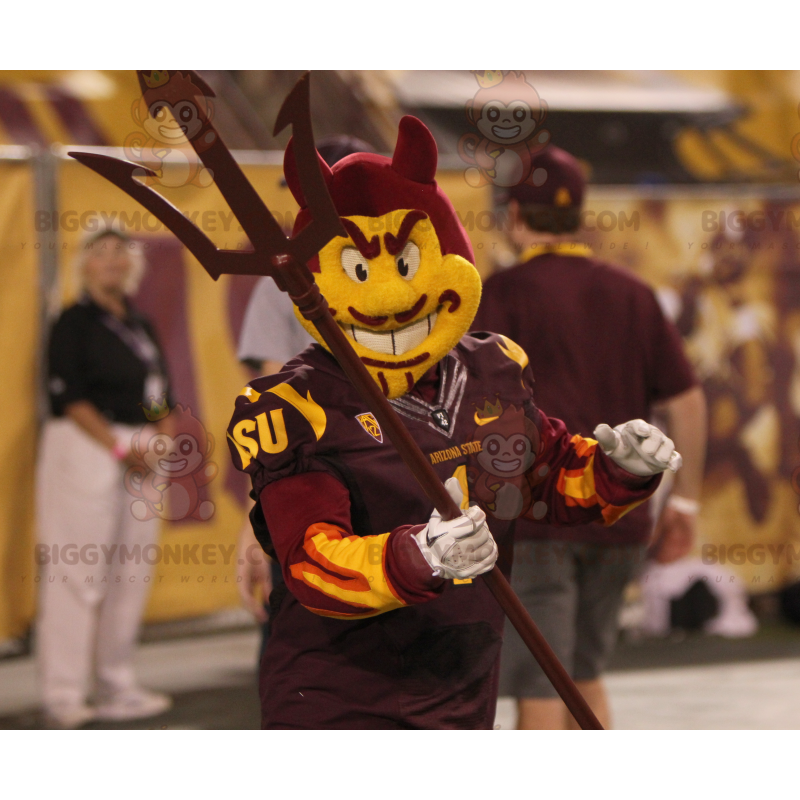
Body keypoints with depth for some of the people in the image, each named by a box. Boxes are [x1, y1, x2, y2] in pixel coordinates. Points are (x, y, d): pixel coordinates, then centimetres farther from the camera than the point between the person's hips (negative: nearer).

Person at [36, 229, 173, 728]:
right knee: (78, 573, -8)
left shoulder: (142, 328, 17)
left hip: (139, 455, 7)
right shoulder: (75, 324, -4)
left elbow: (160, 397, 19)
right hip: (84, 449, -7)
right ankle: (64, 696, -6)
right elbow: (70, 396, -12)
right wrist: (117, 447, -17)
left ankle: (116, 687, 16)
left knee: (131, 573, 8)